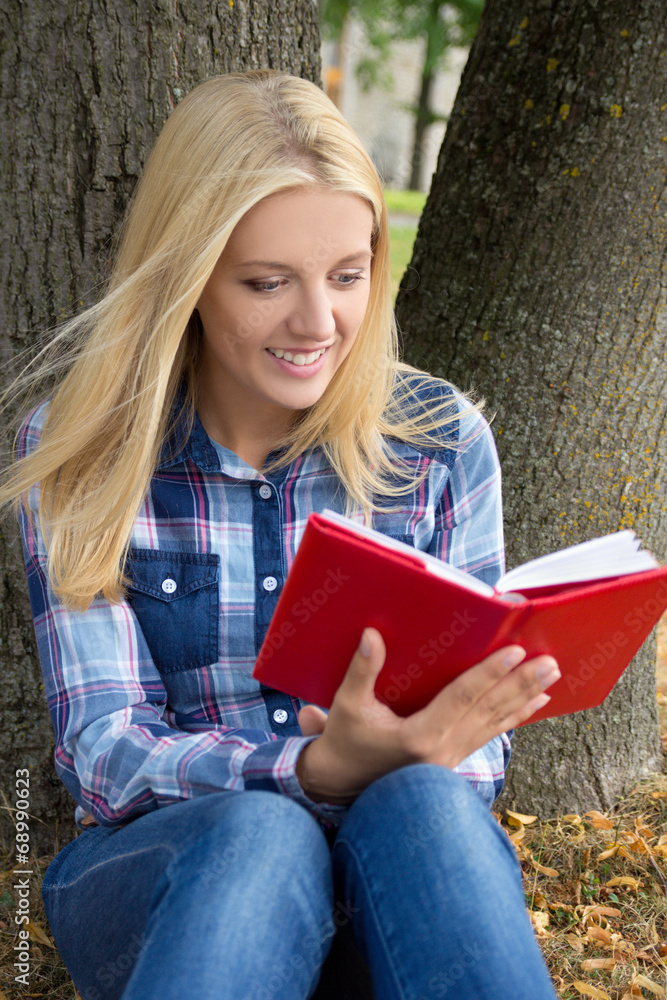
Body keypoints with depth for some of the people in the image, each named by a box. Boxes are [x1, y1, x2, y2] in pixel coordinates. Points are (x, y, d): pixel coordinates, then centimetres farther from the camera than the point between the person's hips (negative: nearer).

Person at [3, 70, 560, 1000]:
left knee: (421, 806, -35)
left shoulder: (443, 440, 3)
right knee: (262, 837, -36)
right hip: (156, 871, 0)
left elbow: (475, 748, 4)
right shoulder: (80, 452, -2)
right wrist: (317, 771, -29)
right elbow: (105, 752, -9)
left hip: (398, 865, 1)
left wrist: (407, 764, -22)